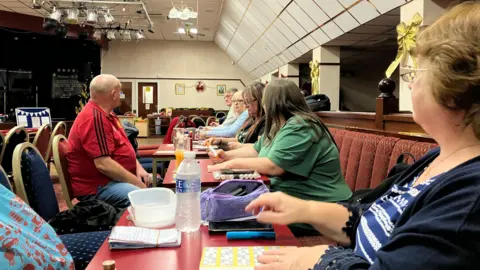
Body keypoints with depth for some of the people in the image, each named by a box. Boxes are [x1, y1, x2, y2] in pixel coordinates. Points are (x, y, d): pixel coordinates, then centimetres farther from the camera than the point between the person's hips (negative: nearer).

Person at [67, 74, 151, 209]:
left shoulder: (105, 114, 13)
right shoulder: (95, 118, -20)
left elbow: (121, 146, 21)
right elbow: (103, 164, -27)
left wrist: (138, 167, 3)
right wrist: (139, 184, -21)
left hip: (114, 177, 11)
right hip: (97, 186, -11)